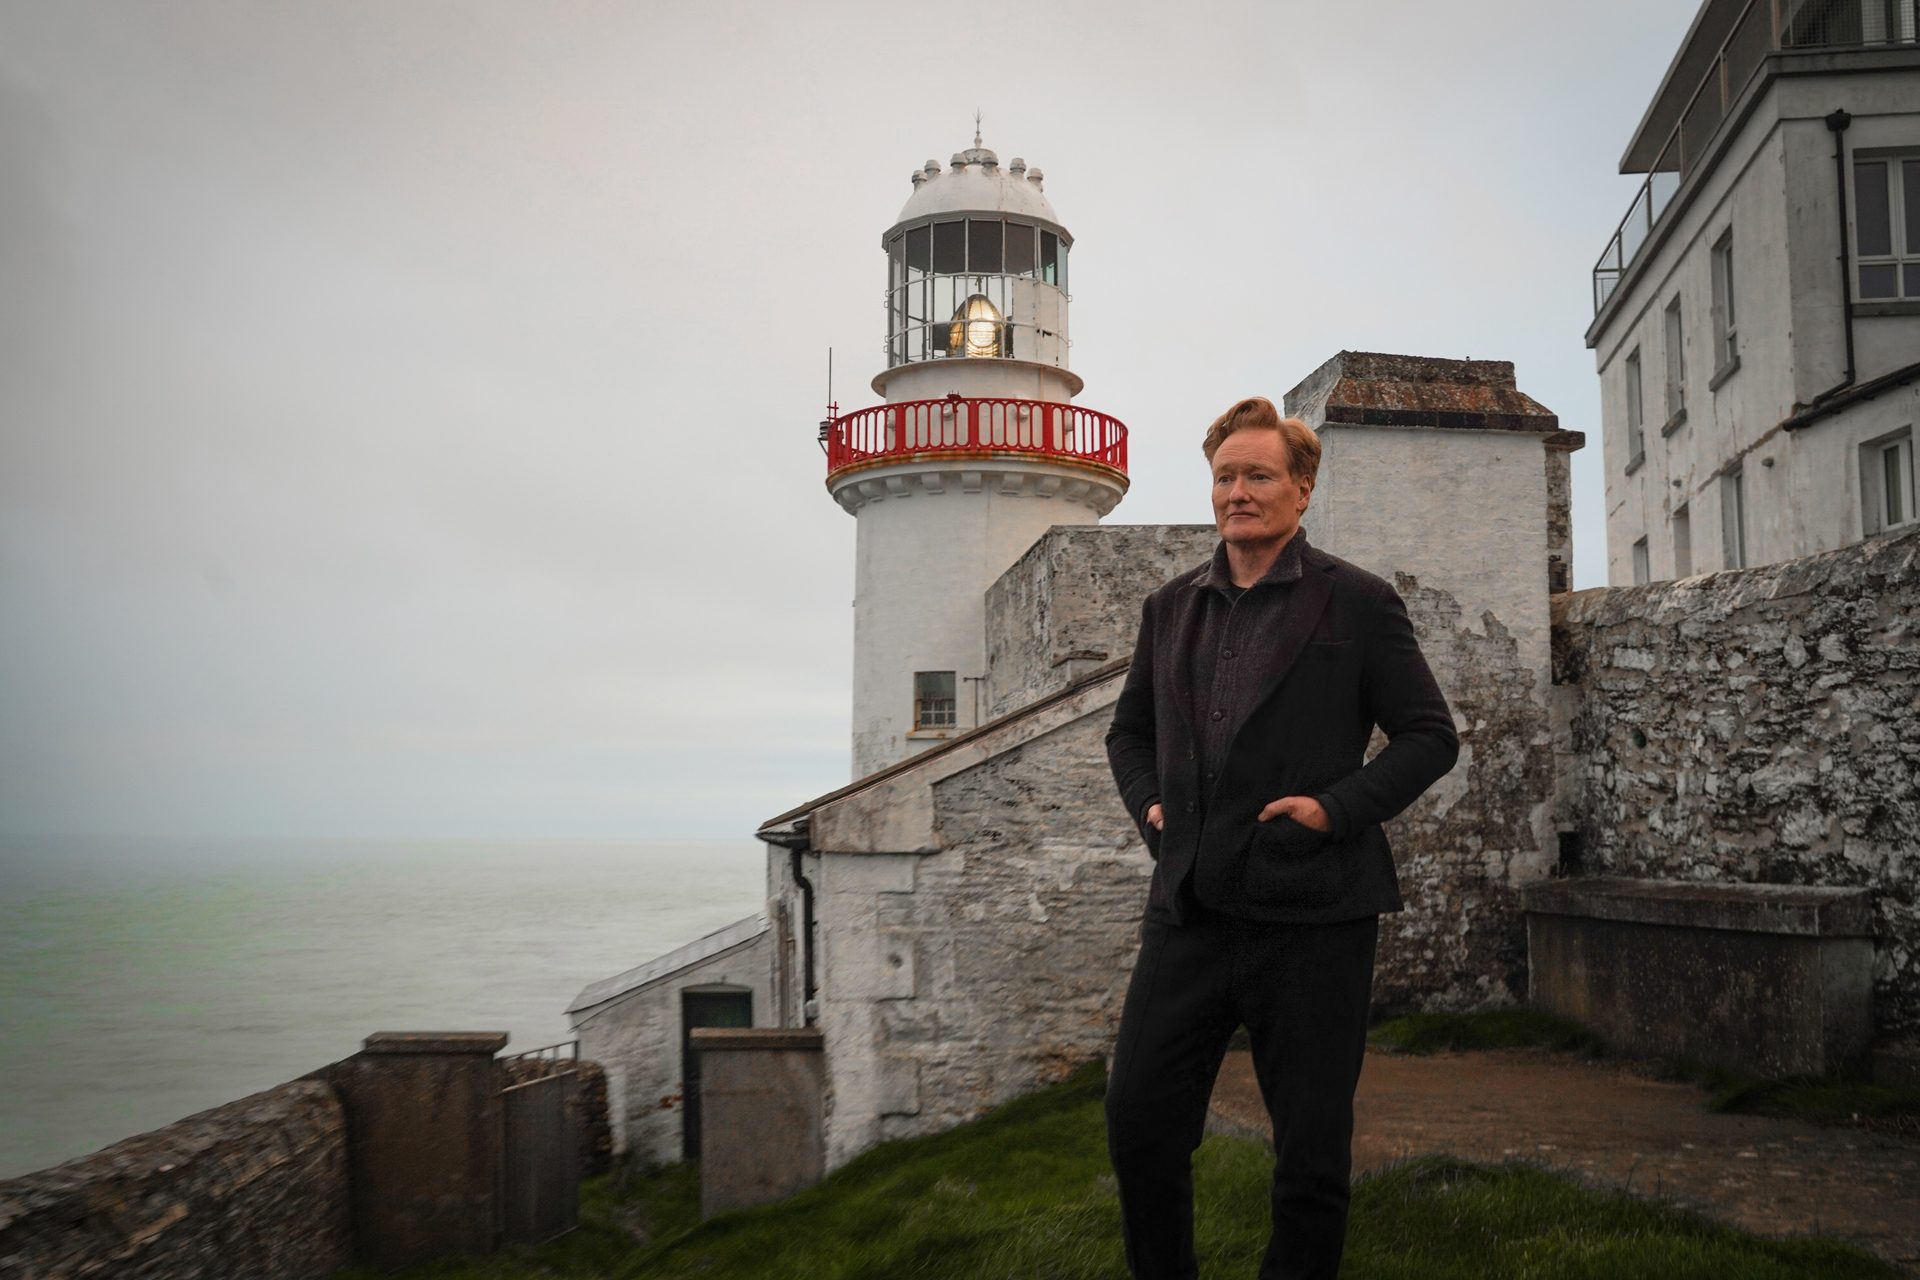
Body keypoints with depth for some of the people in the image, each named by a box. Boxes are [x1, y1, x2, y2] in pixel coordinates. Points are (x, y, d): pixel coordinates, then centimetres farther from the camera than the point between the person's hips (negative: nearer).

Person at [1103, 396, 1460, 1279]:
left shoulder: (1357, 603, -1)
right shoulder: (1171, 607, 13)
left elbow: (1429, 735, 0)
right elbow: (1129, 730, 25)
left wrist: (1337, 807, -12)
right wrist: (1149, 803, 6)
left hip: (1311, 917, -4)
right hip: (1188, 906, 4)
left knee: (1311, 1152, 6)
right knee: (1139, 1120, 5)